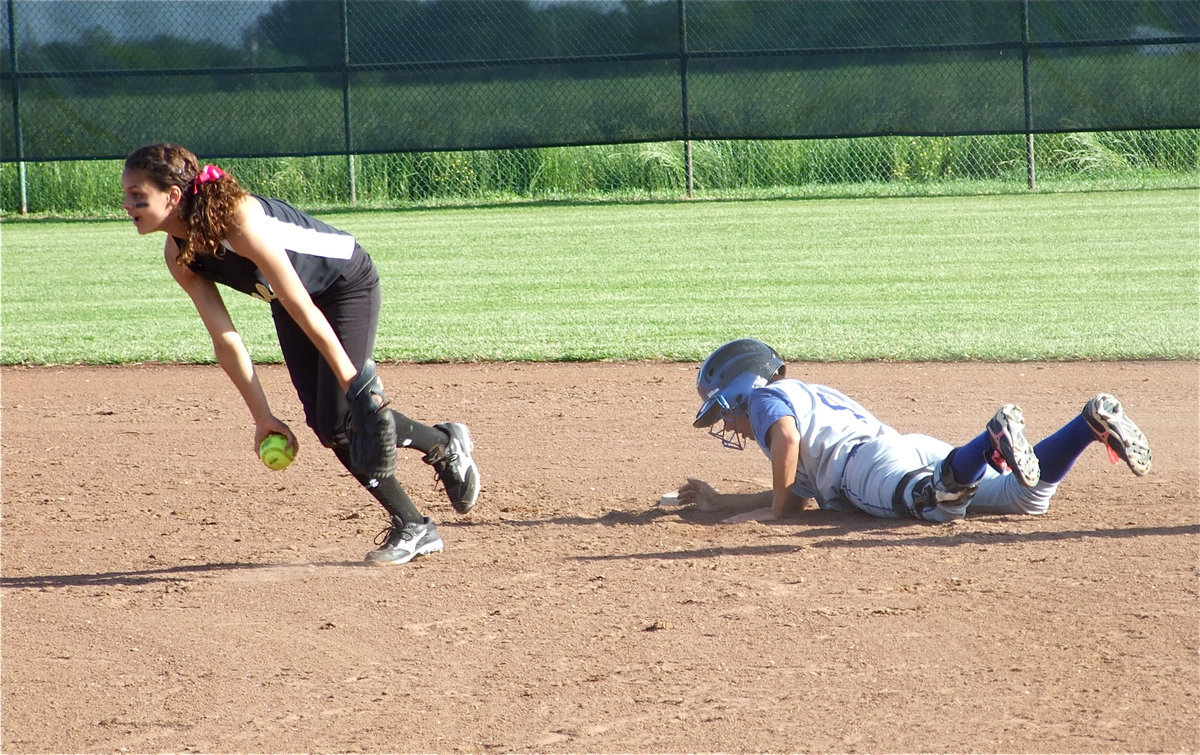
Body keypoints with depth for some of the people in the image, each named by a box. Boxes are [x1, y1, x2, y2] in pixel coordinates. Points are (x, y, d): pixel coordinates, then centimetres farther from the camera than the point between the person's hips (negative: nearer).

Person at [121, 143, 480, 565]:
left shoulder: (238, 221, -36)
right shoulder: (178, 255, -13)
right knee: (324, 424, 1)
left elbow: (301, 308, -33)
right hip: (288, 301, 7)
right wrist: (262, 418, -7)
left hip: (349, 284, -7)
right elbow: (225, 340, -7)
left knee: (340, 420, -15)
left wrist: (353, 382, -29)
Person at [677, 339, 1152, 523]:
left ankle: (996, 441, -57)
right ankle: (1094, 422, -23)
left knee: (933, 503, -40)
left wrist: (773, 509, 1)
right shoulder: (811, 396, 41)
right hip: (922, 449, 8)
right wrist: (719, 502, 43)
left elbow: (788, 436, -10)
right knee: (1029, 498, -8)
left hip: (873, 461, -8)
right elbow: (798, 494, 41)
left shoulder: (764, 398, 15)